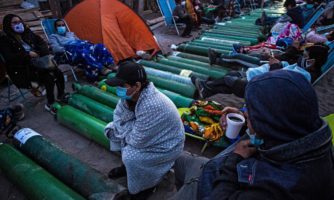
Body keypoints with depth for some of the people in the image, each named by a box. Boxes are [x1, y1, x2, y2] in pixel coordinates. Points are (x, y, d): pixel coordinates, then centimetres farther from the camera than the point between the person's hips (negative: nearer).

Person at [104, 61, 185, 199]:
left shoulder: (150, 106, -40)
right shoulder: (130, 94, -15)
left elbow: (138, 141, -31)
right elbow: (118, 116, 1)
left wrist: (123, 130, -14)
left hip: (166, 146, -8)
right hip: (146, 134, 8)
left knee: (130, 156, -25)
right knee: (112, 129, 4)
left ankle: (147, 185, 6)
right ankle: (128, 165, 22)